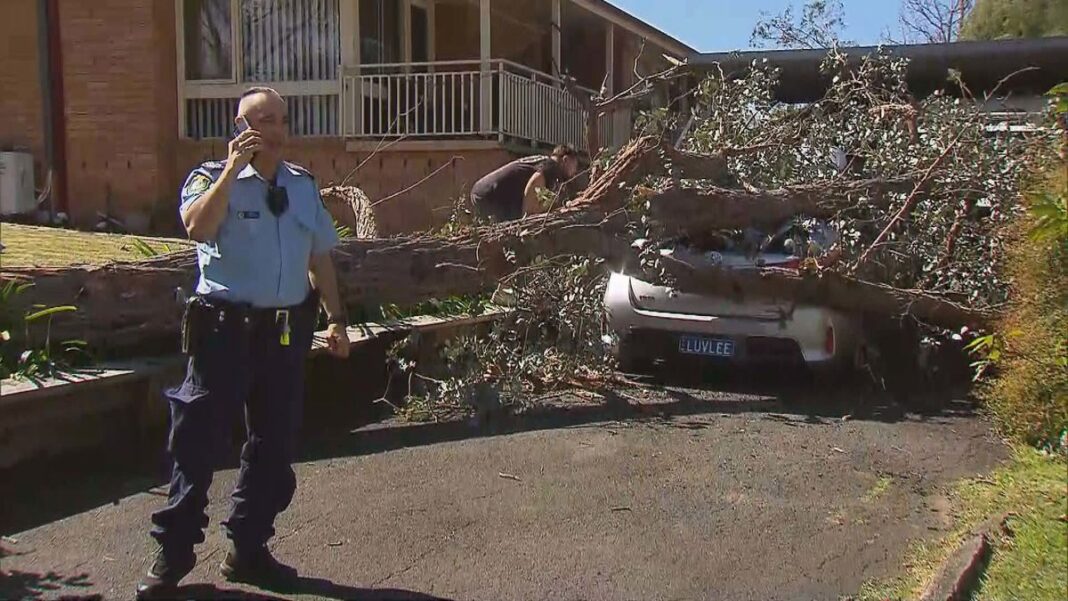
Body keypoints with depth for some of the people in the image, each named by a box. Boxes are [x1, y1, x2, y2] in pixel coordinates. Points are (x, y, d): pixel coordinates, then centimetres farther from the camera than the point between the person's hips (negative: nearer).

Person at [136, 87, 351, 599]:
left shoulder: (304, 185, 12)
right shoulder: (213, 177, -3)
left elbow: (320, 258, 20)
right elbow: (198, 228, -25)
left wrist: (336, 318, 17)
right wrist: (234, 168, -23)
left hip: (288, 332, 5)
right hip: (226, 330, -5)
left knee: (275, 446, 11)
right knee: (198, 442, 0)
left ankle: (248, 549, 25)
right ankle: (172, 555, 15)